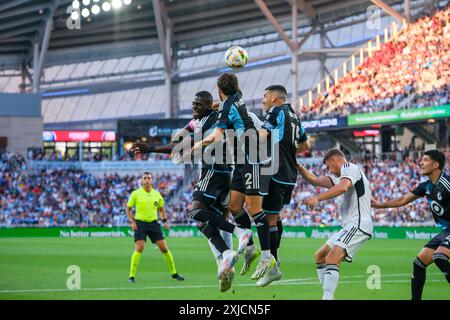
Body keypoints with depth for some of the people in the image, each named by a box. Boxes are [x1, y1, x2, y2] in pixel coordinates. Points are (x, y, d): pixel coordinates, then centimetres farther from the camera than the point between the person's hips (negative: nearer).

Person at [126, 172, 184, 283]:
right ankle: (132, 276, -9)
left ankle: (174, 273, 16)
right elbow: (128, 209, 4)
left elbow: (161, 208, 20)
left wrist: (165, 221, 6)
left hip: (153, 223, 3)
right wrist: (132, 222, -9)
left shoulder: (156, 194, 6)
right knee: (139, 248, -17)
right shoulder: (136, 194, -3)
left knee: (164, 248, 1)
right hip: (140, 223, -3)